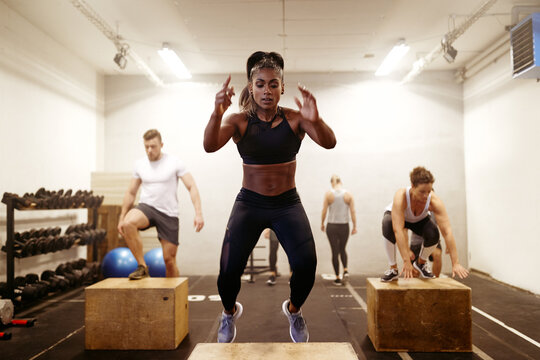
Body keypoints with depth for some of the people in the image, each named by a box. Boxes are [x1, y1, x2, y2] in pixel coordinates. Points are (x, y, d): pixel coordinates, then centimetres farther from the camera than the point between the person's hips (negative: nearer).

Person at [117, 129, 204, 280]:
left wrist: (198, 213, -21)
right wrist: (121, 218, 11)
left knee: (169, 259, 0)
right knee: (128, 223, -32)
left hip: (168, 213, -2)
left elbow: (192, 187, -9)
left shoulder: (174, 163, -4)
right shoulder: (139, 164, 7)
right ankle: (142, 267, -17)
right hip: (146, 207, 2)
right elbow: (131, 193, 15)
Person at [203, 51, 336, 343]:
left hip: (287, 204, 0)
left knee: (306, 265, -19)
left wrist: (315, 120, -41)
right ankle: (230, 312, 25)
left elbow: (329, 143, -20)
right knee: (228, 272, -13)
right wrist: (216, 114, -40)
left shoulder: (295, 119, -5)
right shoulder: (239, 121, -5)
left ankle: (294, 310, 19)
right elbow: (209, 146, -21)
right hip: (249, 203, 0)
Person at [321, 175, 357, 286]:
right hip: (344, 226, 1)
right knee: (342, 249, 21)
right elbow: (353, 212, -1)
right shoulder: (348, 194, -1)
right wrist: (354, 226, 6)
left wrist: (322, 224, 9)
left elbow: (324, 211, -4)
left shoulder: (328, 194, -4)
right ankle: (345, 270, 0)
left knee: (335, 251, 6)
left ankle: (337, 278, 9)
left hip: (331, 226, -1)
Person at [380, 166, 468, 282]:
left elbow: (447, 232, -37)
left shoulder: (434, 201, -35)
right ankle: (393, 269, -18)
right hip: (396, 215, -2)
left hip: (420, 220, 2)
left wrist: (455, 263, -40)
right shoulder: (401, 197, -42)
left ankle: (421, 263, 6)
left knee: (433, 234, -29)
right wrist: (406, 261, -48)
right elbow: (398, 230, -46)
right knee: (387, 224, -38)